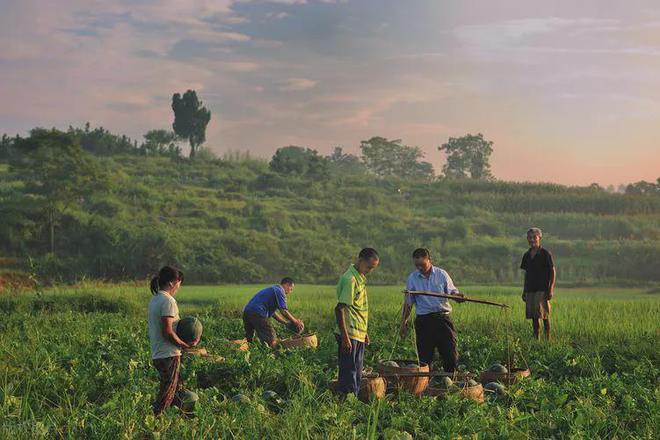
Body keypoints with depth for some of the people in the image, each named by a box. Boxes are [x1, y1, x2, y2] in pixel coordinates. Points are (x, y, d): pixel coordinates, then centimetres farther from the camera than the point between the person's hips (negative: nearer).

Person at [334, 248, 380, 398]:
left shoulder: (360, 278, 14)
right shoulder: (350, 279, -16)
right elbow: (339, 309, -20)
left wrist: (365, 332, 23)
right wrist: (345, 337, -23)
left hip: (359, 334, 10)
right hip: (349, 335, -10)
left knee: (357, 374, 13)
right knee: (348, 374, -7)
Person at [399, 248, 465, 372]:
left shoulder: (441, 274, 4)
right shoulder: (412, 278, 7)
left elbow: (452, 292, 4)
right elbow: (408, 303, 13)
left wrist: (458, 296, -20)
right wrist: (403, 323, 10)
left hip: (442, 318, -1)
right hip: (423, 320, 1)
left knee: (450, 355, -4)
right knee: (424, 357, 1)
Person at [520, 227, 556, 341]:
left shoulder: (545, 254, -4)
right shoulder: (527, 255, 13)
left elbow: (553, 272, -4)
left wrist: (551, 289, -11)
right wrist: (524, 291, 16)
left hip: (542, 290, -6)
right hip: (530, 290, 6)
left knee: (544, 315, -8)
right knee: (534, 317, 6)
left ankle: (548, 339, -4)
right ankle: (536, 339, 10)